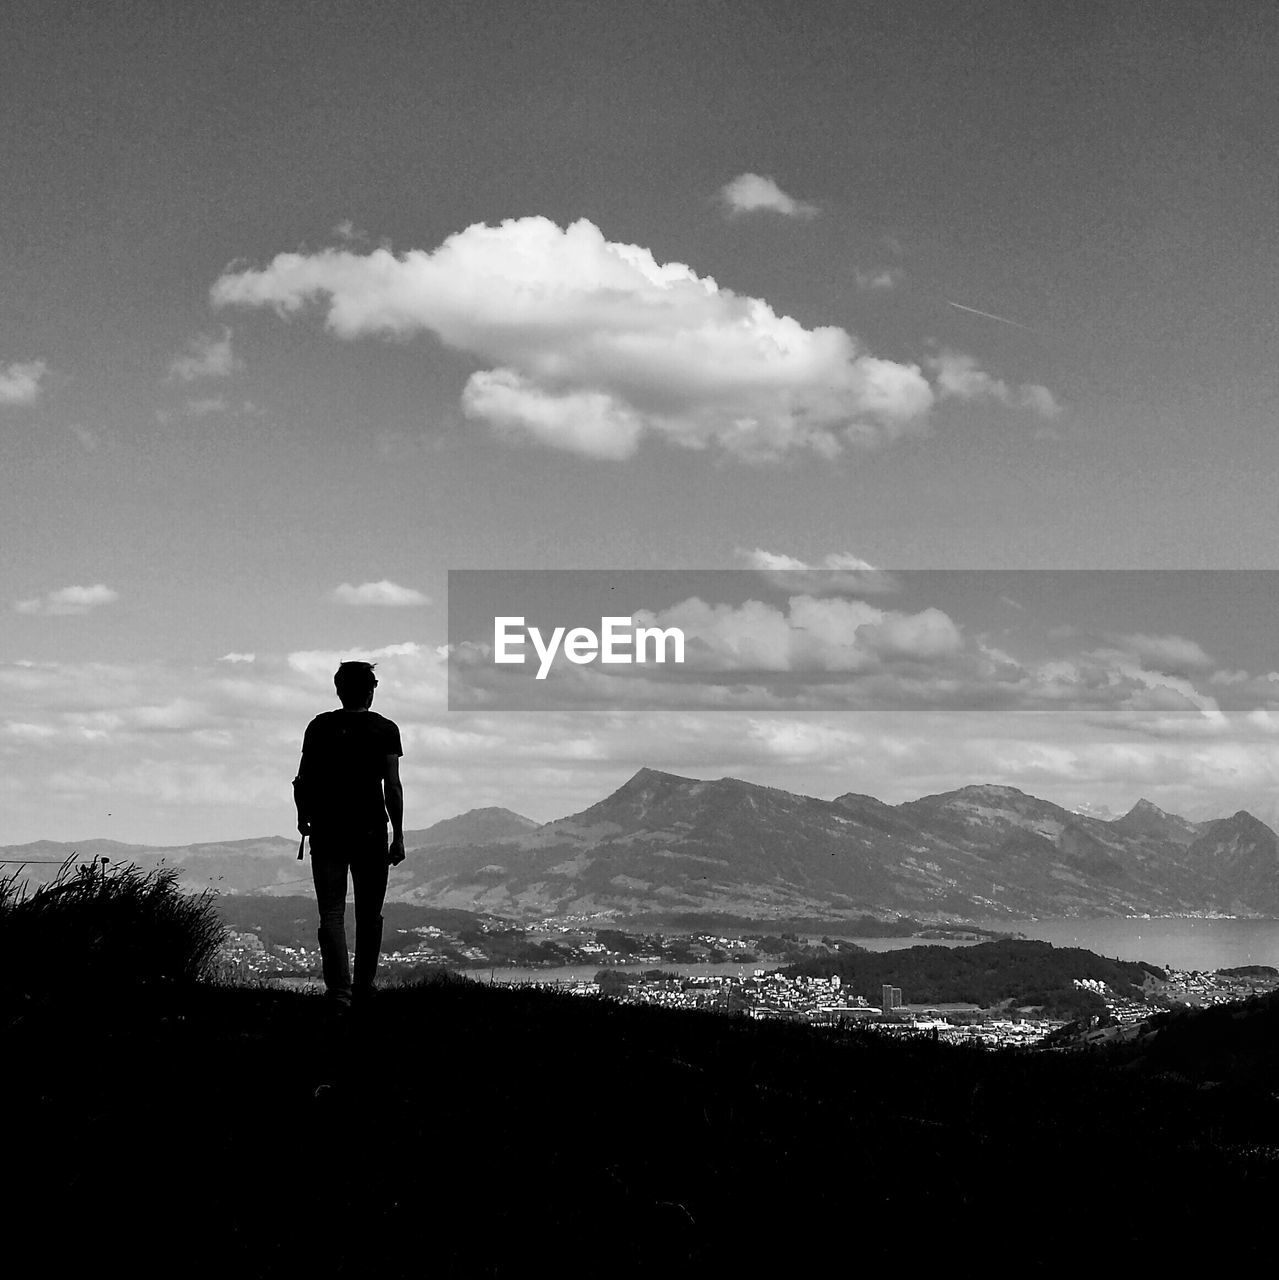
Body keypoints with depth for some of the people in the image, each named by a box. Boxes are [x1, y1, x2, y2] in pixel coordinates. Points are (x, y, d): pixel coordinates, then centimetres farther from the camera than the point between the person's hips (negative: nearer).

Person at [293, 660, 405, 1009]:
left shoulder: (319, 727, 3)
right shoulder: (384, 729, -1)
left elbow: (304, 780, 4)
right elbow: (392, 786, -6)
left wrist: (303, 817, 20)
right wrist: (398, 835, -3)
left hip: (326, 829, 1)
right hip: (370, 830, -1)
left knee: (332, 912, 0)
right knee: (369, 914, 13)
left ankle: (339, 989, -13)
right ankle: (363, 987, 19)